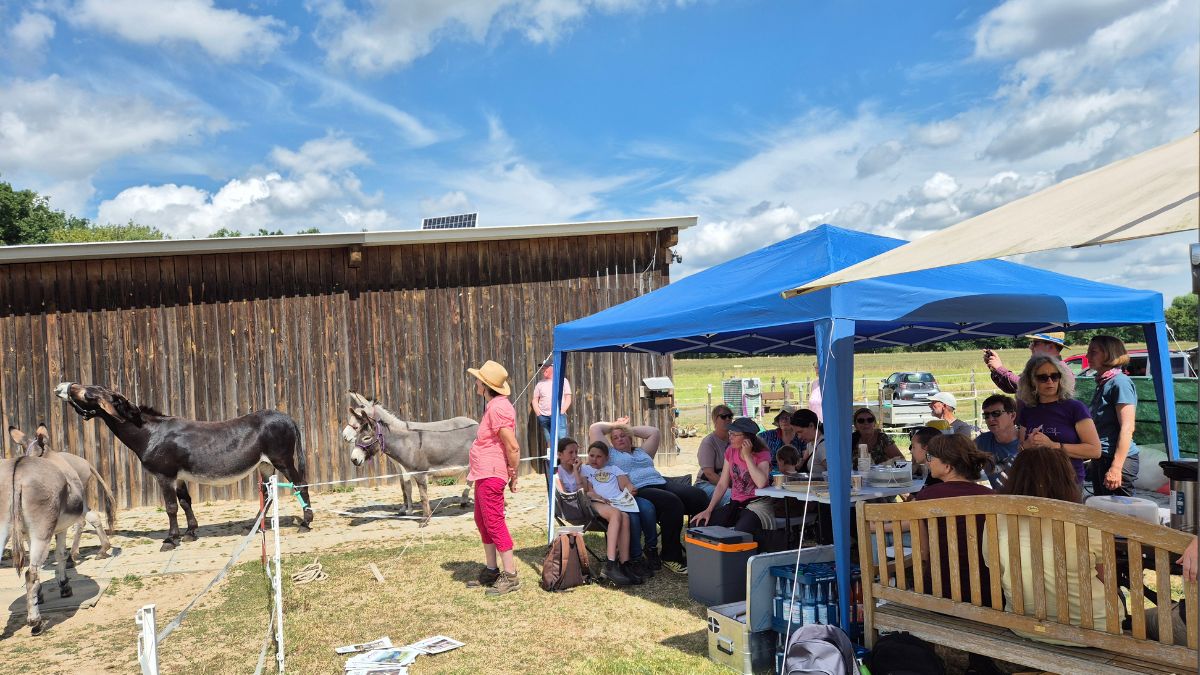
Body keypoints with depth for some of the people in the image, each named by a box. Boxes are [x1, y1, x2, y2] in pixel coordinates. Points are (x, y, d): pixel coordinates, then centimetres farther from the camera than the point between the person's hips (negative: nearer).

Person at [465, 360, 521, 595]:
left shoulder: (497, 408, -19)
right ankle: (491, 571, 29)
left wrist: (513, 474, -12)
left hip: (491, 475, -11)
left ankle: (510, 576, 0)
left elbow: (513, 447, -23)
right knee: (482, 521, 18)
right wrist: (512, 474, 16)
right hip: (484, 474, 11)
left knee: (494, 523, -7)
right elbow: (509, 446, 18)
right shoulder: (493, 405, 14)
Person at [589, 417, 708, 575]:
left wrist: (630, 428, 36)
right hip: (639, 490, -6)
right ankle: (670, 557, -26)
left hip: (662, 483, 6)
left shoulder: (642, 452, 34)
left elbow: (655, 432, 36)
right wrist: (615, 424, 31)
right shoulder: (610, 454, 19)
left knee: (699, 496, -19)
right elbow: (594, 429, 15)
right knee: (672, 502, -35)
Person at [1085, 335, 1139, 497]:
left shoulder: (1120, 382, -12)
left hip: (1117, 459, -10)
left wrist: (1116, 467, -24)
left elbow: (1127, 428, -20)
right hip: (1100, 459, 10)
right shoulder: (1103, 383, 17)